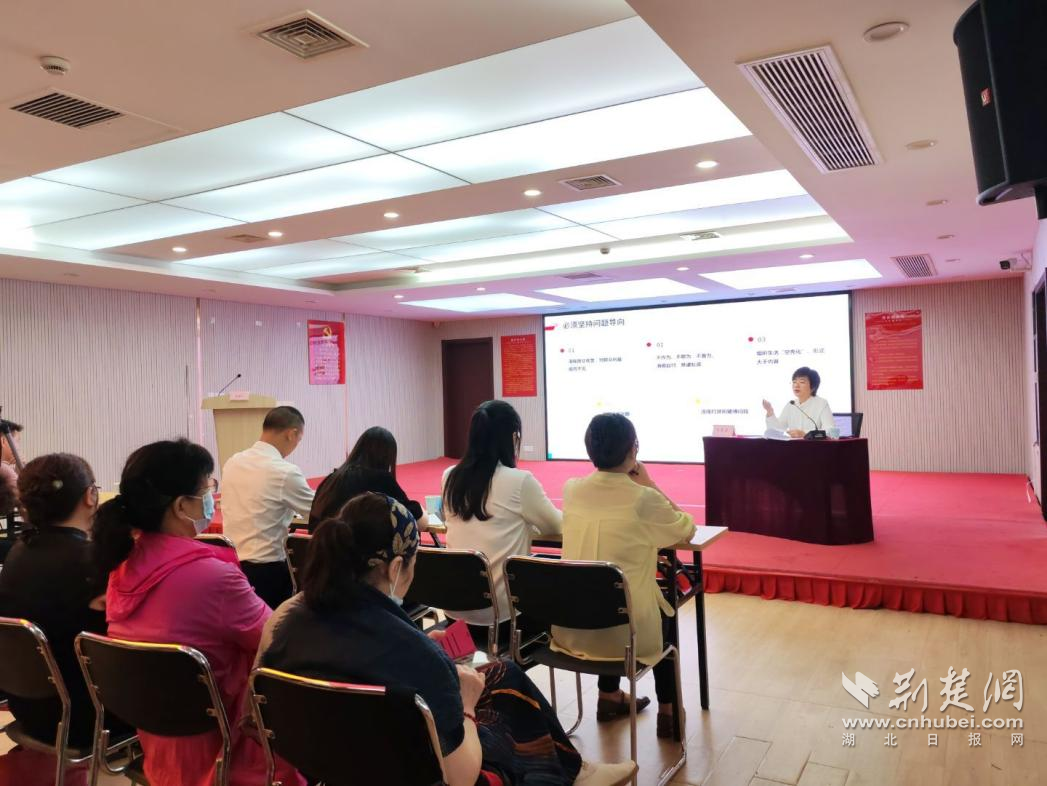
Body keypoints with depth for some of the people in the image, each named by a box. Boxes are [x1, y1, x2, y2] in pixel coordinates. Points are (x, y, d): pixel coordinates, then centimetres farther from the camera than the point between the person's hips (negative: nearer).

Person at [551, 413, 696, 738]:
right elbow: (686, 529, 2)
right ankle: (668, 712, 36)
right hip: (625, 632, -4)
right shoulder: (644, 499, -16)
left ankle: (609, 696, 45)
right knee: (666, 615, 30)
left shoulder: (571, 489, -2)